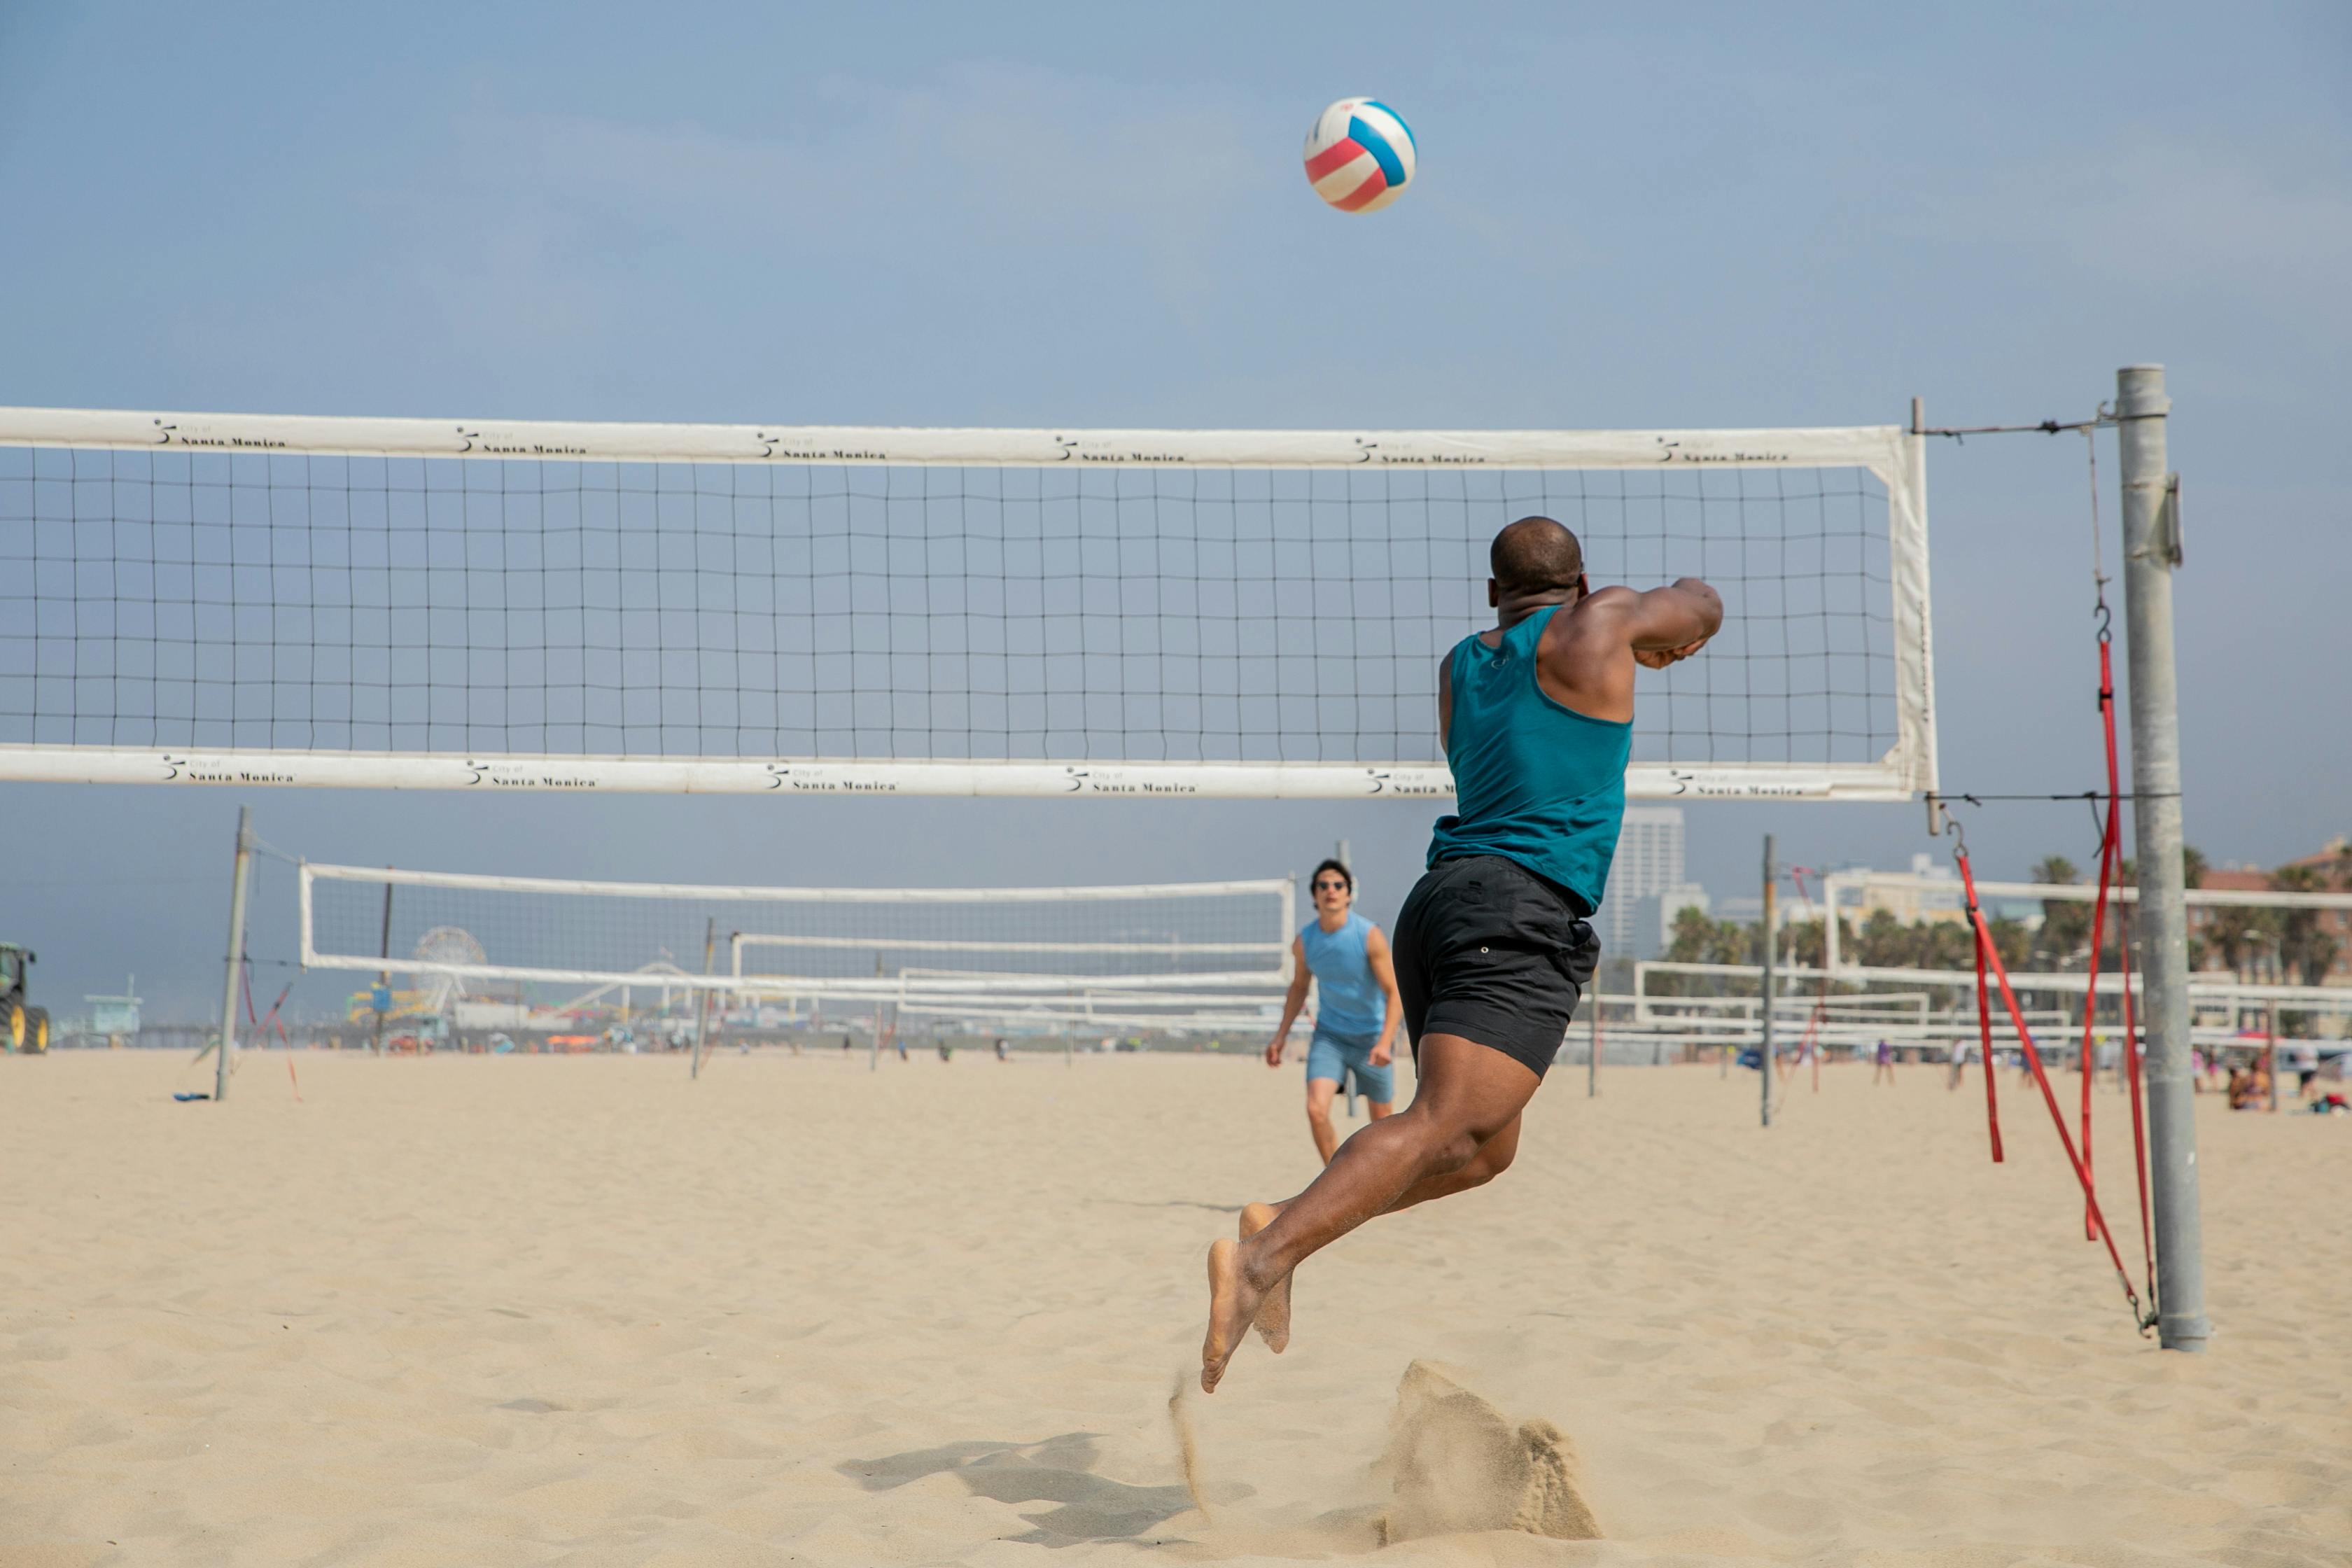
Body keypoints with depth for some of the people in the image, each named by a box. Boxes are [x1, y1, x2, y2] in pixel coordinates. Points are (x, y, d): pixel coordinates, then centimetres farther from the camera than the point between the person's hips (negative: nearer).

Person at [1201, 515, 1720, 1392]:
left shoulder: (1459, 665, 23)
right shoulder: (1599, 624, 7)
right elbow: (1702, 607, 26)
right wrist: (1674, 632, 50)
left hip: (1441, 895, 7)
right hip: (1524, 912, -7)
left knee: (1483, 1149, 15)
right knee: (1443, 1127, -19)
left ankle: (1285, 1224, -1)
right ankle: (1265, 1257, -36)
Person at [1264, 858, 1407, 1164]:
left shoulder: (1369, 936, -17)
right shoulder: (1304, 940, -6)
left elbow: (1394, 992, -16)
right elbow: (1299, 987, 13)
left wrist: (1385, 1041, -29)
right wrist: (1280, 1036, 9)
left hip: (1371, 1037, -2)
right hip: (1329, 1035, 2)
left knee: (1382, 1122, 9)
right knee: (1316, 1110, -19)